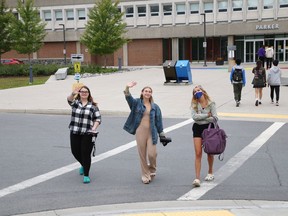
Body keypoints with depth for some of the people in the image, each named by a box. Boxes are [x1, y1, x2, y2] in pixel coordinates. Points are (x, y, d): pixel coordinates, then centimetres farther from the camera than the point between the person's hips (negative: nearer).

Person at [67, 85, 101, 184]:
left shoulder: (93, 105, 4)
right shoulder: (75, 102, 6)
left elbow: (98, 118, 3)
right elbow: (69, 99, -17)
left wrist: (94, 127, -15)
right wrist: (73, 94, -39)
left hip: (87, 134, -3)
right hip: (74, 133, 3)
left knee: (86, 153, -5)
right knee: (75, 152, 11)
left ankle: (86, 175, 6)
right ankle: (83, 165, 42)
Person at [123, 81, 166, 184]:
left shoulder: (155, 107, 10)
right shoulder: (137, 103, 6)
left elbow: (158, 120, 12)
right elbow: (128, 98, -13)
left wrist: (161, 133, 8)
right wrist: (127, 88, -32)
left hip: (151, 132, 1)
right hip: (140, 131, 0)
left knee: (152, 154, -8)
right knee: (142, 155, 2)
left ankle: (152, 170, 22)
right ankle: (145, 175, 15)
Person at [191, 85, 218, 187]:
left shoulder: (211, 103, -4)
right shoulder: (194, 104, 0)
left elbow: (215, 118, -11)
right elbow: (194, 116, -15)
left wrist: (201, 117, -15)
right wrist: (207, 115, -13)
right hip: (198, 129, 0)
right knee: (198, 154, -6)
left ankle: (210, 172, 37)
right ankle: (197, 178, -8)